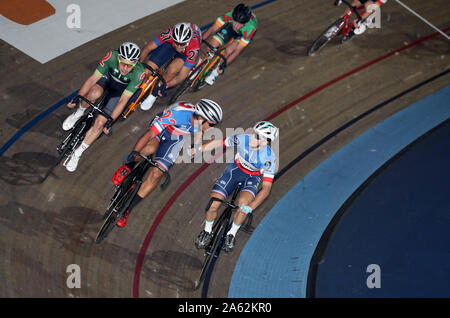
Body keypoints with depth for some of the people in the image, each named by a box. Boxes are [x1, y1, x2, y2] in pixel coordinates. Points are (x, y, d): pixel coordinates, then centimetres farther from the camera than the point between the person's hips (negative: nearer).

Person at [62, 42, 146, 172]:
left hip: (120, 90, -1)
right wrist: (77, 98, -24)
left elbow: (123, 100, -28)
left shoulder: (139, 73, -35)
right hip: (108, 77, 1)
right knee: (94, 93, -35)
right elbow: (93, 78, -23)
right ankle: (79, 113, 0)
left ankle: (77, 153, 3)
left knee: (100, 123, -15)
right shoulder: (112, 56, -34)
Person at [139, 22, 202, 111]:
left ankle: (154, 94, -12)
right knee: (150, 66, -21)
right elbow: (147, 48, -26)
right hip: (169, 44, 2)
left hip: (185, 53, -2)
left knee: (173, 69, -32)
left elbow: (182, 75, -35)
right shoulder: (169, 34, -38)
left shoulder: (194, 48, -41)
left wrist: (165, 85, -45)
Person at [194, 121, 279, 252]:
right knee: (212, 205, -14)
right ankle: (207, 231, 18)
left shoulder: (269, 158, -31)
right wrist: (197, 150, -9)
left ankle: (231, 234, -3)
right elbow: (218, 143, -10)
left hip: (253, 177, -2)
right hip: (235, 169, 2)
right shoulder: (243, 139, -28)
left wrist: (250, 207, -43)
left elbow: (266, 188, -32)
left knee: (243, 203, -32)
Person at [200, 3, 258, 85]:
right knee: (211, 45, -17)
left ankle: (215, 73, -3)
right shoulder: (229, 15, -39)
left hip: (242, 34, -2)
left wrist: (223, 65, -44)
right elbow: (212, 29, -30)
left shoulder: (250, 28, -42)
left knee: (229, 50, -25)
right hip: (229, 27, 2)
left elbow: (237, 51, -38)